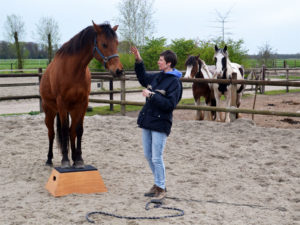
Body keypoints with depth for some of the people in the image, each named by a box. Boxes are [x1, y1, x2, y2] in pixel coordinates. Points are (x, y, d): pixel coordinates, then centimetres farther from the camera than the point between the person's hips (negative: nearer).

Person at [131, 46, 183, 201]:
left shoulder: (174, 82, -12)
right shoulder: (156, 77, 10)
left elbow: (169, 104, -20)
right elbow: (142, 78, 29)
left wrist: (151, 95, -21)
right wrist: (138, 60, 19)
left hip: (160, 124, -8)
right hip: (147, 121, 8)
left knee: (156, 158, -5)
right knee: (148, 156, 15)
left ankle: (161, 189, 9)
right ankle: (158, 184, 29)